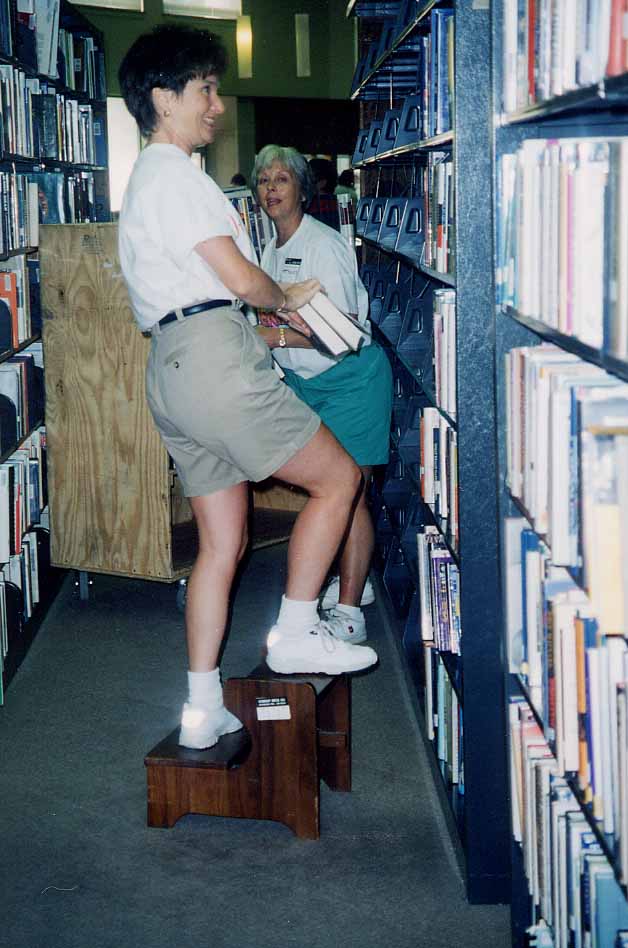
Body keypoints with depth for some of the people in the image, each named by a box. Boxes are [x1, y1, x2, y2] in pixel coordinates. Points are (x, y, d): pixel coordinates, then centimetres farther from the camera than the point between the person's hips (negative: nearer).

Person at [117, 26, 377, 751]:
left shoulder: (144, 180, 26)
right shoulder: (175, 174, -7)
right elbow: (240, 278, -12)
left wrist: (274, 314, 21)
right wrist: (286, 300, 8)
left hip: (172, 364, 10)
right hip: (211, 356, -10)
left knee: (221, 545, 10)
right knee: (337, 478, 1)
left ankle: (202, 710, 11)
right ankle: (295, 633, 5)